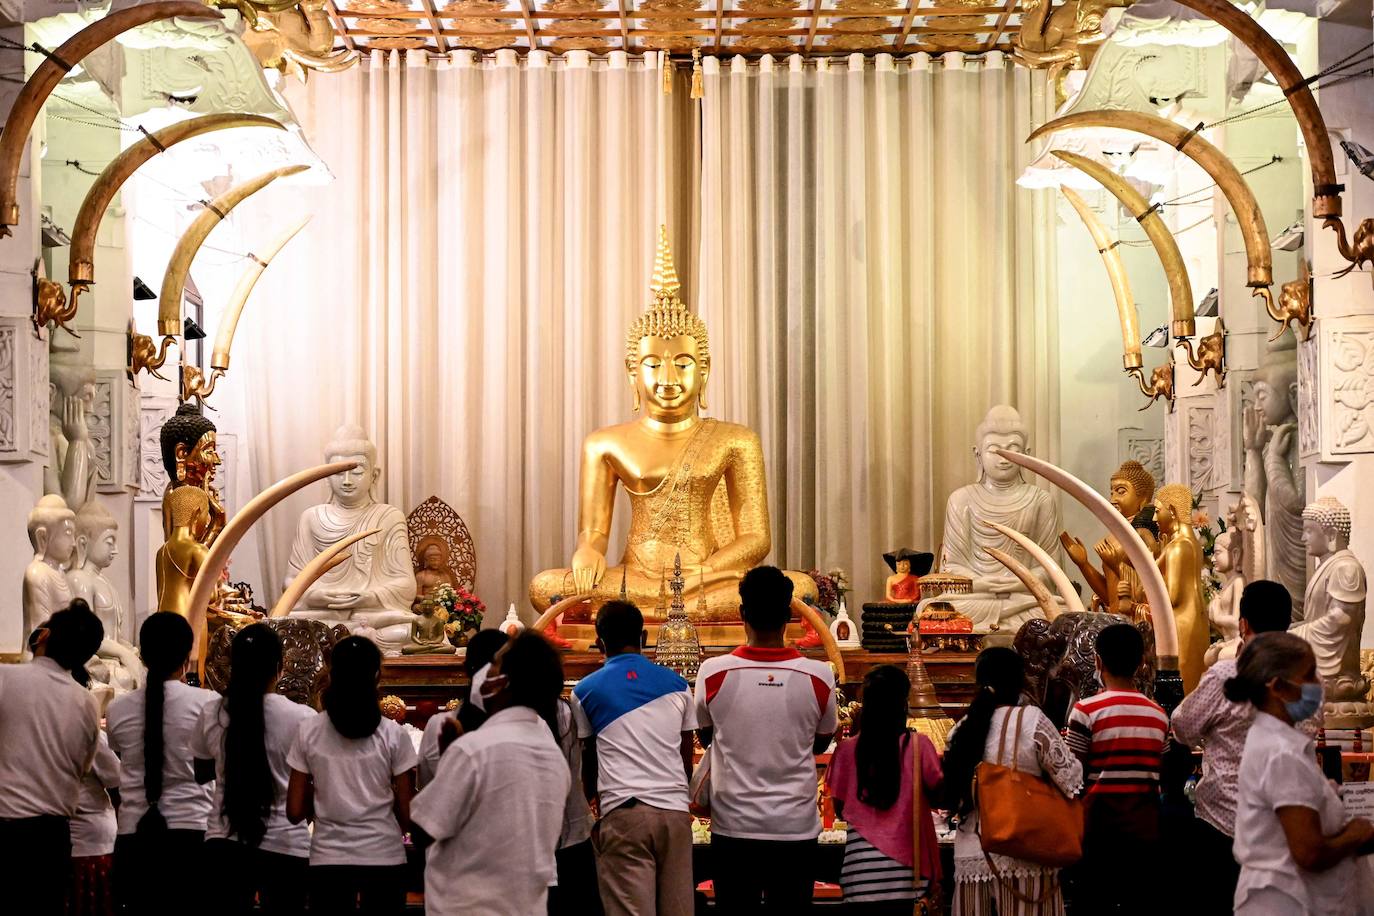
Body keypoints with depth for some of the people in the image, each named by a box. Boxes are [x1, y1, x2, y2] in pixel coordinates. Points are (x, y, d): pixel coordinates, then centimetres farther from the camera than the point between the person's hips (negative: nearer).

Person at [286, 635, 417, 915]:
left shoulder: (309, 732, -2)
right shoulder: (393, 735, -5)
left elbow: (295, 812, 0)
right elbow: (406, 814, -2)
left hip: (328, 859, 1)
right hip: (384, 858, -1)